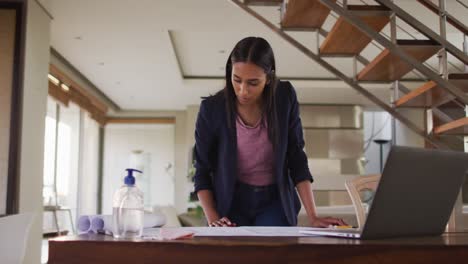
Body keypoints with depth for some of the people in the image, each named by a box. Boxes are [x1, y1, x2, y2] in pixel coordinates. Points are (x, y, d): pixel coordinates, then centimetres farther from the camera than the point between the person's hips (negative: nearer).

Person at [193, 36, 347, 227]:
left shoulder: (285, 98, -11)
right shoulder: (212, 109, -15)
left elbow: (296, 158, -5)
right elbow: (202, 172, -5)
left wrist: (312, 217, -10)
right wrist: (212, 219, -18)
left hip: (275, 200, 1)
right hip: (231, 202, -1)